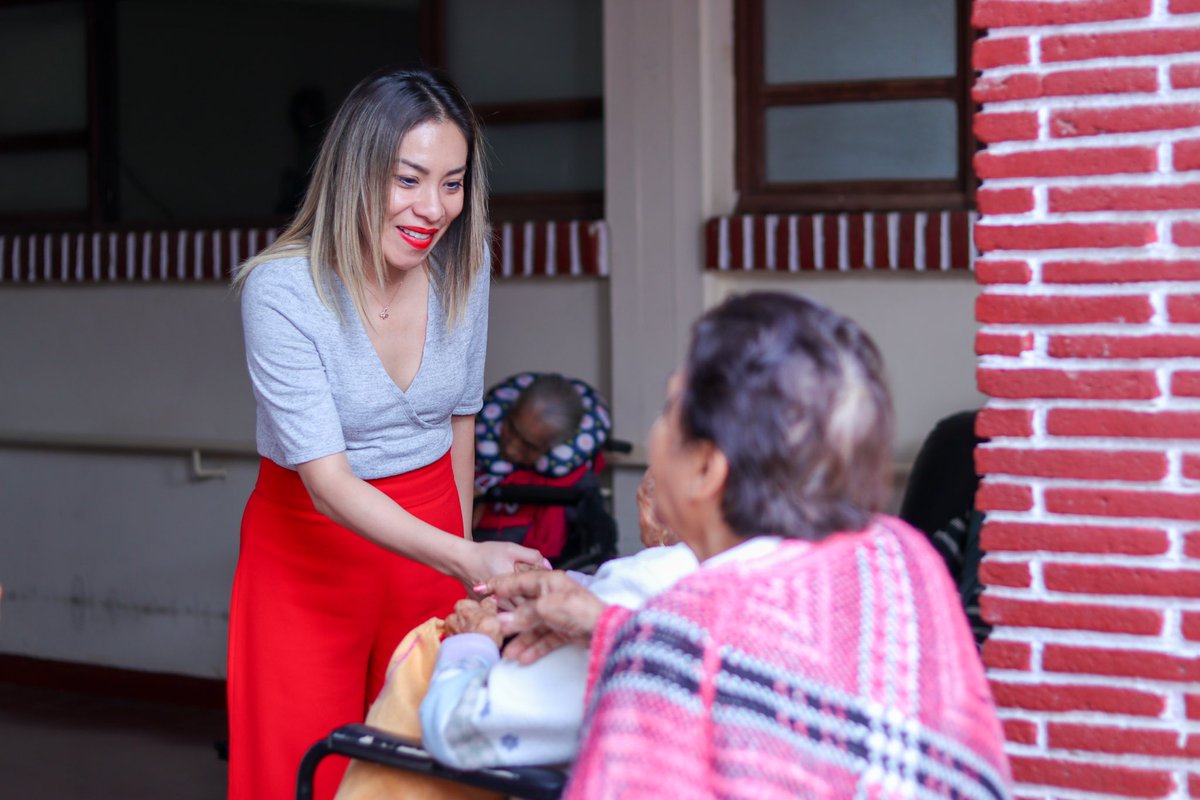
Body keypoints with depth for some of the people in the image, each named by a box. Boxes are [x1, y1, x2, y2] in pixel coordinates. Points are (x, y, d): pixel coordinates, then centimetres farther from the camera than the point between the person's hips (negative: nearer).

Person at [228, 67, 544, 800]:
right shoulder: (282, 289, -22)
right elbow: (327, 482, -28)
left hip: (430, 538, 4)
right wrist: (463, 558, -41)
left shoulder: (463, 262, -6)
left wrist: (470, 556, 14)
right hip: (311, 545, -4)